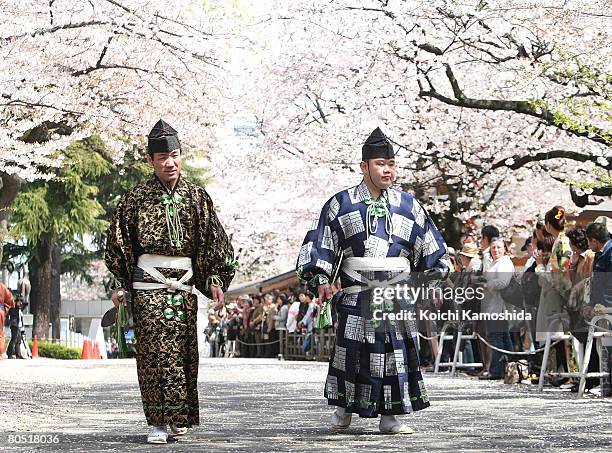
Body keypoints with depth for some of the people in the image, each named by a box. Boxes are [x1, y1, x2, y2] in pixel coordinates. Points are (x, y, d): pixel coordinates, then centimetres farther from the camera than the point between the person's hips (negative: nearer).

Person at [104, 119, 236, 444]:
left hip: (184, 286, 2)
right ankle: (157, 422, -6)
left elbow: (214, 242, 12)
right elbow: (118, 244, 7)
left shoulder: (196, 197, 7)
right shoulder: (137, 198, 2)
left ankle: (179, 417, 18)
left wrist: (214, 280, 4)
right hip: (148, 286, -2)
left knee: (182, 353, 5)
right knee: (153, 353, -8)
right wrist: (120, 285, 3)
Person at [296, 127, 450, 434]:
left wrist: (433, 278, 12)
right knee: (352, 354, 2)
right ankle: (344, 409, 20)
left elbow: (429, 247, 16)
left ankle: (390, 416, 7)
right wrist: (321, 279, -6)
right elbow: (320, 242, 4)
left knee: (397, 354, 0)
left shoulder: (407, 205, 9)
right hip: (356, 298, -1)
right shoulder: (341, 204, 4)